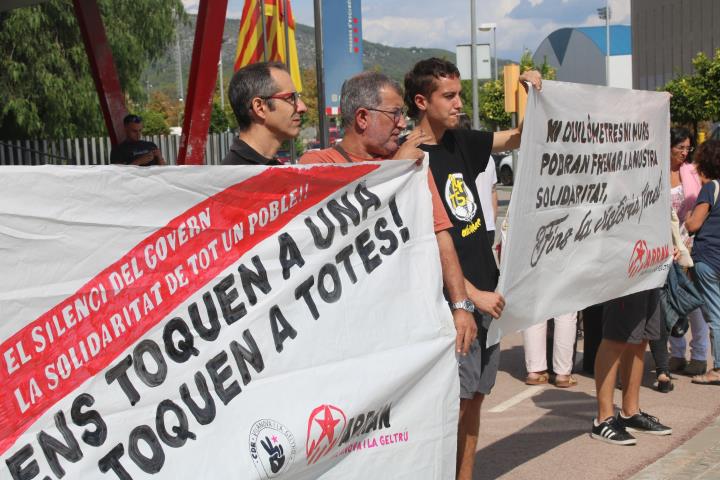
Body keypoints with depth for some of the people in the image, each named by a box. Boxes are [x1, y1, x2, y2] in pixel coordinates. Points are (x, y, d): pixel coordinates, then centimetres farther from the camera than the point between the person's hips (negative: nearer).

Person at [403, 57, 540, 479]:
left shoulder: (460, 143, 9)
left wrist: (533, 94, 5)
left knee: (475, 397, 13)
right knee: (453, 403, -4)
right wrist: (472, 295, -16)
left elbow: (519, 139, 23)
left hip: (486, 293, 8)